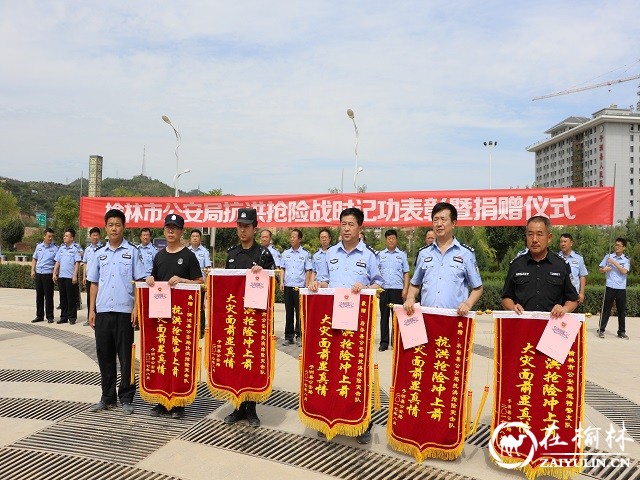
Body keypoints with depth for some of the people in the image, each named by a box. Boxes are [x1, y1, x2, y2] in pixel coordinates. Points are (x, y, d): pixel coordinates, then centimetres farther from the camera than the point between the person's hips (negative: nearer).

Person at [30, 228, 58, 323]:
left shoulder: (55, 248, -5)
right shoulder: (39, 246, 10)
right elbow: (34, 259, 17)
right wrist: (33, 270, 8)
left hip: (48, 275, -5)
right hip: (38, 274, 5)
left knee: (48, 296, 0)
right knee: (39, 295, 11)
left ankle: (49, 316, 9)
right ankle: (39, 316, 20)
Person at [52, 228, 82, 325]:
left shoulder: (76, 248, -6)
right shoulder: (61, 248, 12)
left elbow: (77, 262, -10)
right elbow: (57, 262, 15)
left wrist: (75, 276, -15)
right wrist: (54, 273, 8)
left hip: (71, 277, -6)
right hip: (61, 276, 6)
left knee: (71, 298, 1)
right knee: (63, 297, 11)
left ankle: (72, 318, 8)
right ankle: (63, 317, 19)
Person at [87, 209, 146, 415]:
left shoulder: (132, 252, 1)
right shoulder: (99, 253, 11)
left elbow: (139, 281, 0)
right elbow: (94, 283, 14)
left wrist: (136, 308, -9)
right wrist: (91, 310, 7)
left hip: (124, 311, -3)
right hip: (102, 311, 4)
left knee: (126, 356, 2)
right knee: (104, 355, 9)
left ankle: (126, 398, 13)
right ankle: (108, 397, 22)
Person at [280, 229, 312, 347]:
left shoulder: (305, 254, 0)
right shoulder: (286, 253, 10)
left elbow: (308, 271, 0)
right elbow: (282, 269, 13)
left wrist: (306, 286, -6)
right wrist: (281, 282, 1)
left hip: (300, 287, -3)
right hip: (287, 286, 3)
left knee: (299, 312, 1)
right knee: (289, 312, 8)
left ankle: (299, 336, 10)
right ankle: (288, 337, 14)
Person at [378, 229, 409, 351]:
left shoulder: (402, 255, 8)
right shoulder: (380, 255, 9)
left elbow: (406, 273, 7)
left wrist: (405, 289, -3)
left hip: (398, 289, -1)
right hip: (384, 289, 1)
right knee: (384, 316, 3)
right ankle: (384, 342, 8)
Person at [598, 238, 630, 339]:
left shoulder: (626, 259, 4)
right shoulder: (608, 256, 5)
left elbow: (624, 271, -10)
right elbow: (600, 269, 7)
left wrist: (614, 262, -14)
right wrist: (605, 269, -14)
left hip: (621, 288, 1)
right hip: (610, 287, -1)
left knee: (622, 311, 7)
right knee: (606, 309, 1)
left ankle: (621, 332, 16)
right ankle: (601, 330, 5)